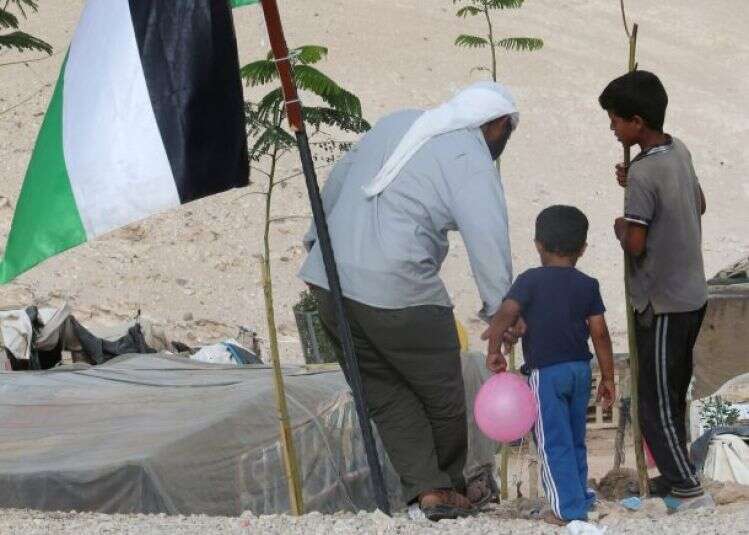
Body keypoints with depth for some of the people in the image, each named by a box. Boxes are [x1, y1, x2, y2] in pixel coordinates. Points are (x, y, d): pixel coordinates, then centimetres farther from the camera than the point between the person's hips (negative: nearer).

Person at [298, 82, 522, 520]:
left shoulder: (399, 123, 15)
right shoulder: (472, 163, -7)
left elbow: (338, 180, 23)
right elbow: (489, 242, -15)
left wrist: (318, 238, 33)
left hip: (330, 278, 7)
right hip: (398, 289, -7)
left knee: (386, 393, 10)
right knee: (442, 396, 11)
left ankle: (426, 487, 1)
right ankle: (450, 488, 24)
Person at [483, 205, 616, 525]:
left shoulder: (530, 281, -6)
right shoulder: (587, 286, 4)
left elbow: (506, 314, -21)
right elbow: (600, 333, 2)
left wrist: (494, 351, -11)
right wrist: (608, 378, 7)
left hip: (546, 372, -5)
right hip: (580, 368, 5)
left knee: (553, 444, 0)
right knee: (575, 441, 18)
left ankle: (568, 508, -3)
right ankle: (580, 497, 24)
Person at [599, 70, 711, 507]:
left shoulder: (643, 174, -24)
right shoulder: (681, 151, 1)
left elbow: (635, 245, -24)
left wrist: (620, 227, -2)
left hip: (662, 303, -8)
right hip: (692, 293, 8)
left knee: (657, 400, 3)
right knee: (673, 392, 19)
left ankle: (685, 482, 8)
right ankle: (676, 471, 26)